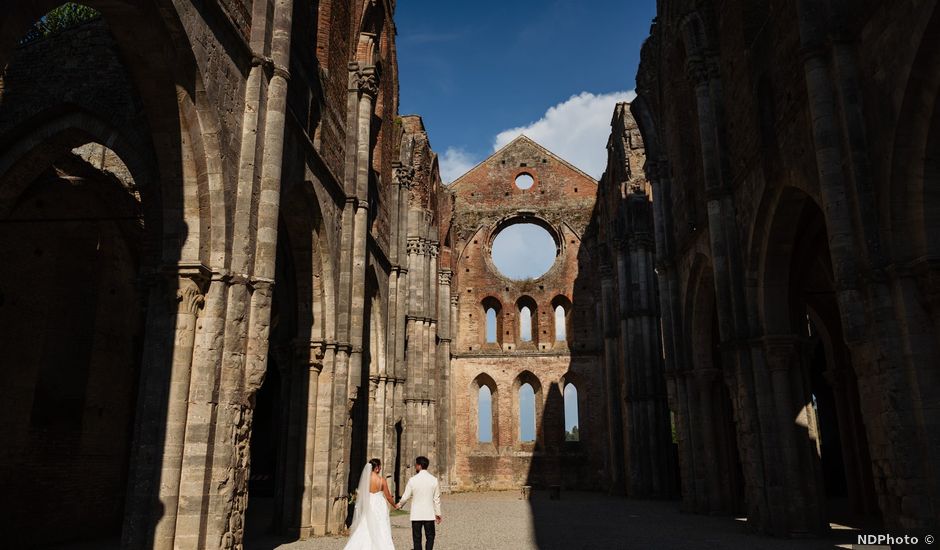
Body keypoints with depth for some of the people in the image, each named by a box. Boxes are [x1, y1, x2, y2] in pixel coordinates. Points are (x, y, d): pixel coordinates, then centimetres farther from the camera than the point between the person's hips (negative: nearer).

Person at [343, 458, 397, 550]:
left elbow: (360, 494, 1)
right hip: (379, 507, -3)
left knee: (364, 531, 9)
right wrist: (395, 505, 15)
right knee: (380, 532, 5)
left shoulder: (365, 478, -3)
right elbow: (388, 496, -1)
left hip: (367, 507, 3)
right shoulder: (381, 480, -9)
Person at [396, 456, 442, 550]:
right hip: (429, 514, 1)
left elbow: (405, 497, 0)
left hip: (416, 514, -1)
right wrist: (438, 513, 10)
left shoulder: (412, 480, -8)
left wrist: (399, 505, 20)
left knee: (417, 538, 9)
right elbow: (437, 499, 1)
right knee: (430, 536, 11)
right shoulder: (434, 480, -4)